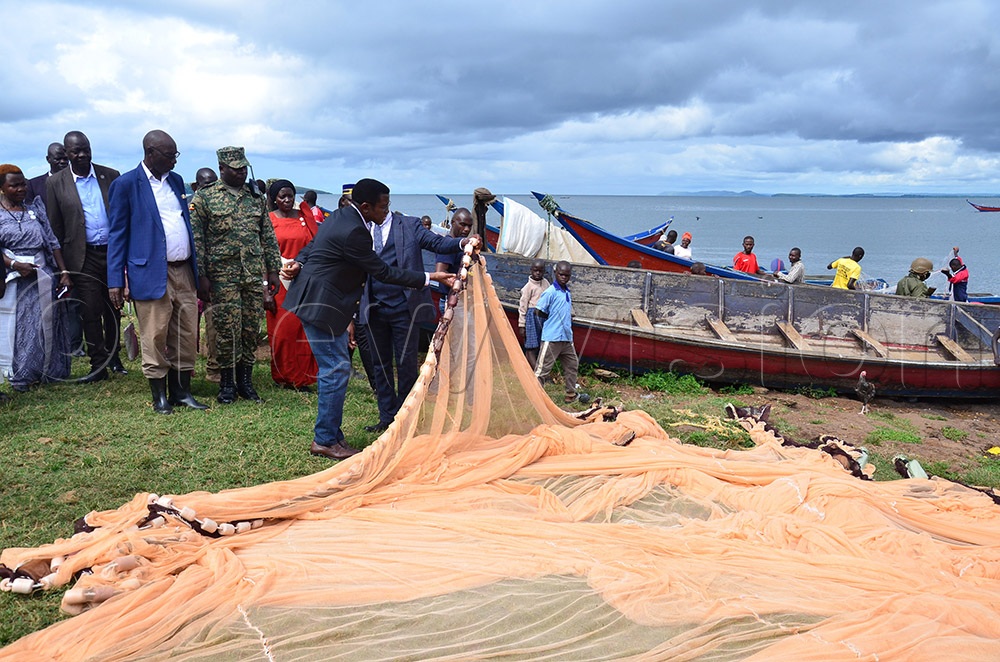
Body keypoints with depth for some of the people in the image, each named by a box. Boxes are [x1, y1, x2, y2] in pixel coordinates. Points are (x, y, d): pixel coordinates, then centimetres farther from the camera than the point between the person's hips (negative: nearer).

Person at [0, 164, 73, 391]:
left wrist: (64, 272, -1)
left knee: (48, 322, 7)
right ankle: (21, 375, 13)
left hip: (44, 276, 3)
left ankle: (49, 371, 19)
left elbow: (53, 242, 6)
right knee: (19, 326, 3)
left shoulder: (35, 208, 9)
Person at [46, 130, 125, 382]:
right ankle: (98, 364, 6)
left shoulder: (110, 176, 5)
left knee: (113, 309, 11)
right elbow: (55, 227, 4)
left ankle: (113, 357, 26)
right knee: (90, 312, -2)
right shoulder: (56, 183, 2)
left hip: (113, 252, 2)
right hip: (84, 257, -2)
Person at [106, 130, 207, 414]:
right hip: (151, 274, -6)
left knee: (187, 335, 8)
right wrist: (115, 281, -8)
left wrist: (196, 266, 14)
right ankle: (160, 396, 13)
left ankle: (182, 391, 19)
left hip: (184, 272, 6)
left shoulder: (176, 180, 14)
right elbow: (117, 234, -3)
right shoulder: (126, 184, -4)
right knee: (155, 338, 1)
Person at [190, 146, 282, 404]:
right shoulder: (204, 197, 0)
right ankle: (227, 384, 12)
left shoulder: (255, 197, 13)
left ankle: (245, 381, 19)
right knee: (228, 331, -2)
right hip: (223, 276, -4)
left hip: (255, 276, 4)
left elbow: (268, 236, 15)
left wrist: (273, 270, 10)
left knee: (251, 330, 7)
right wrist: (200, 276, -8)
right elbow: (195, 239, -3)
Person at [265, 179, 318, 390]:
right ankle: (283, 376, 11)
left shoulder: (306, 218, 10)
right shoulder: (268, 220, 3)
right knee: (281, 330, 0)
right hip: (280, 283, -2)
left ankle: (302, 376, 9)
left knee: (303, 329, 1)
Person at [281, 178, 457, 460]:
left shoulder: (341, 216, 8)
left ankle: (330, 434, 22)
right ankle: (325, 440, 4)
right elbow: (382, 272, -20)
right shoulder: (353, 232, -24)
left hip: (327, 303, 10)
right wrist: (430, 278, -17)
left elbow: (313, 246, 17)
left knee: (334, 368, 13)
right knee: (336, 370, -5)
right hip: (320, 305, -10)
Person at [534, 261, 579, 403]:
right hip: (552, 337, -8)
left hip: (567, 337, 8)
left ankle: (571, 394, 31)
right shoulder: (550, 292, -13)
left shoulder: (567, 292, 12)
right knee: (543, 368, -6)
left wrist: (568, 320, 6)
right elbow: (539, 312, -13)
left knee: (572, 364, 18)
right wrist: (550, 321, -3)